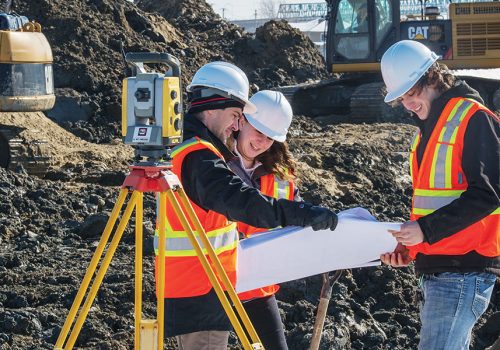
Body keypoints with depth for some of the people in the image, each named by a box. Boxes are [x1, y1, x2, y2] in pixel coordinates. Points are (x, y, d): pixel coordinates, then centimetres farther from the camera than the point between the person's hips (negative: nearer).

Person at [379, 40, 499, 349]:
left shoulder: (474, 119, -9)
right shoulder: (428, 128, 20)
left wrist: (427, 229, -19)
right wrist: (409, 246, 9)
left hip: (463, 269, -9)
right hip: (435, 267, 9)